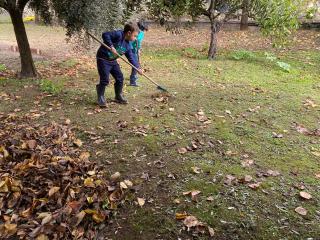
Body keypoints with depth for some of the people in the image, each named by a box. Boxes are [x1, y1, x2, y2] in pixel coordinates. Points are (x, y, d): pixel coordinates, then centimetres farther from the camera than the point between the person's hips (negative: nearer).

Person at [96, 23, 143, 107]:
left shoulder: (128, 45, 4)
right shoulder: (118, 34, -20)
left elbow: (131, 57, 8)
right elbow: (105, 35, -27)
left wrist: (138, 67, 1)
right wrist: (111, 46, -31)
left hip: (113, 60, 8)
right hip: (103, 59, -8)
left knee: (120, 78, 8)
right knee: (105, 80, -10)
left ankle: (119, 96, 25)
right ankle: (101, 98, 9)